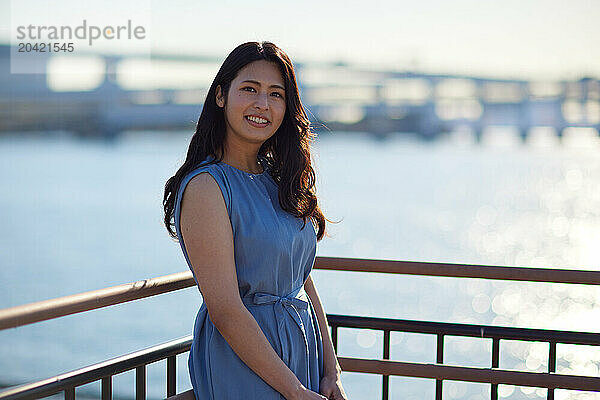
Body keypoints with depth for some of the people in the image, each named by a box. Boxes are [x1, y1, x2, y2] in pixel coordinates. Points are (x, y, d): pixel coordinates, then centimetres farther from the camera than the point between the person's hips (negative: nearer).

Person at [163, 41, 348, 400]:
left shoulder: (278, 180, 7)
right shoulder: (205, 186, -17)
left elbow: (303, 280, 8)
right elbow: (225, 311, -21)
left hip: (304, 349, 7)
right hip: (241, 370, -7)